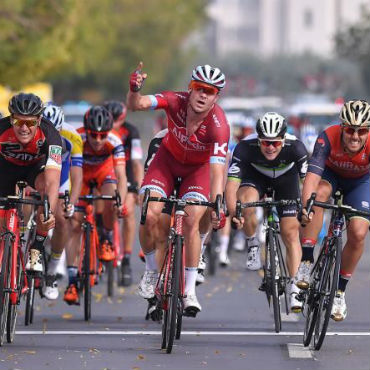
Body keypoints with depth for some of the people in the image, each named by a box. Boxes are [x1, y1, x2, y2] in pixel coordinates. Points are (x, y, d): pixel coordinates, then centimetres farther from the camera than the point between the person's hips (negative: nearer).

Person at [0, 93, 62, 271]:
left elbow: (53, 180, -47)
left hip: (36, 166, -1)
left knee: (45, 184, -32)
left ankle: (36, 249, -20)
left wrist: (50, 212, -61)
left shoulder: (49, 134, -38)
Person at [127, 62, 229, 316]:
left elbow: (217, 169, -39)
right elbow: (136, 105, -39)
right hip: (169, 159, 1)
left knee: (191, 221, -19)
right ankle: (152, 271, 9)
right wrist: (135, 90, -62)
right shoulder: (176, 102, -29)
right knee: (150, 216, -17)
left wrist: (217, 206, -51)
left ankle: (190, 292, -8)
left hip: (199, 167, -1)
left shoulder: (218, 125, -34)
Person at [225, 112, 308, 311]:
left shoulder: (295, 147, -36)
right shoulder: (245, 147, -36)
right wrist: (233, 211, -54)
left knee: (290, 233, -9)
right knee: (246, 202, -34)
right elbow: (231, 183, -39)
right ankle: (253, 247, -9)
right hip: (255, 175, 0)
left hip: (286, 177, 0)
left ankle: (294, 287, -3)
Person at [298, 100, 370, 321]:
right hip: (330, 173, -1)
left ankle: (340, 290, 7)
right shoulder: (328, 138, -37)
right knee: (318, 194, -35)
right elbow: (312, 175, -46)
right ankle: (306, 263, -29)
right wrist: (306, 206, -62)